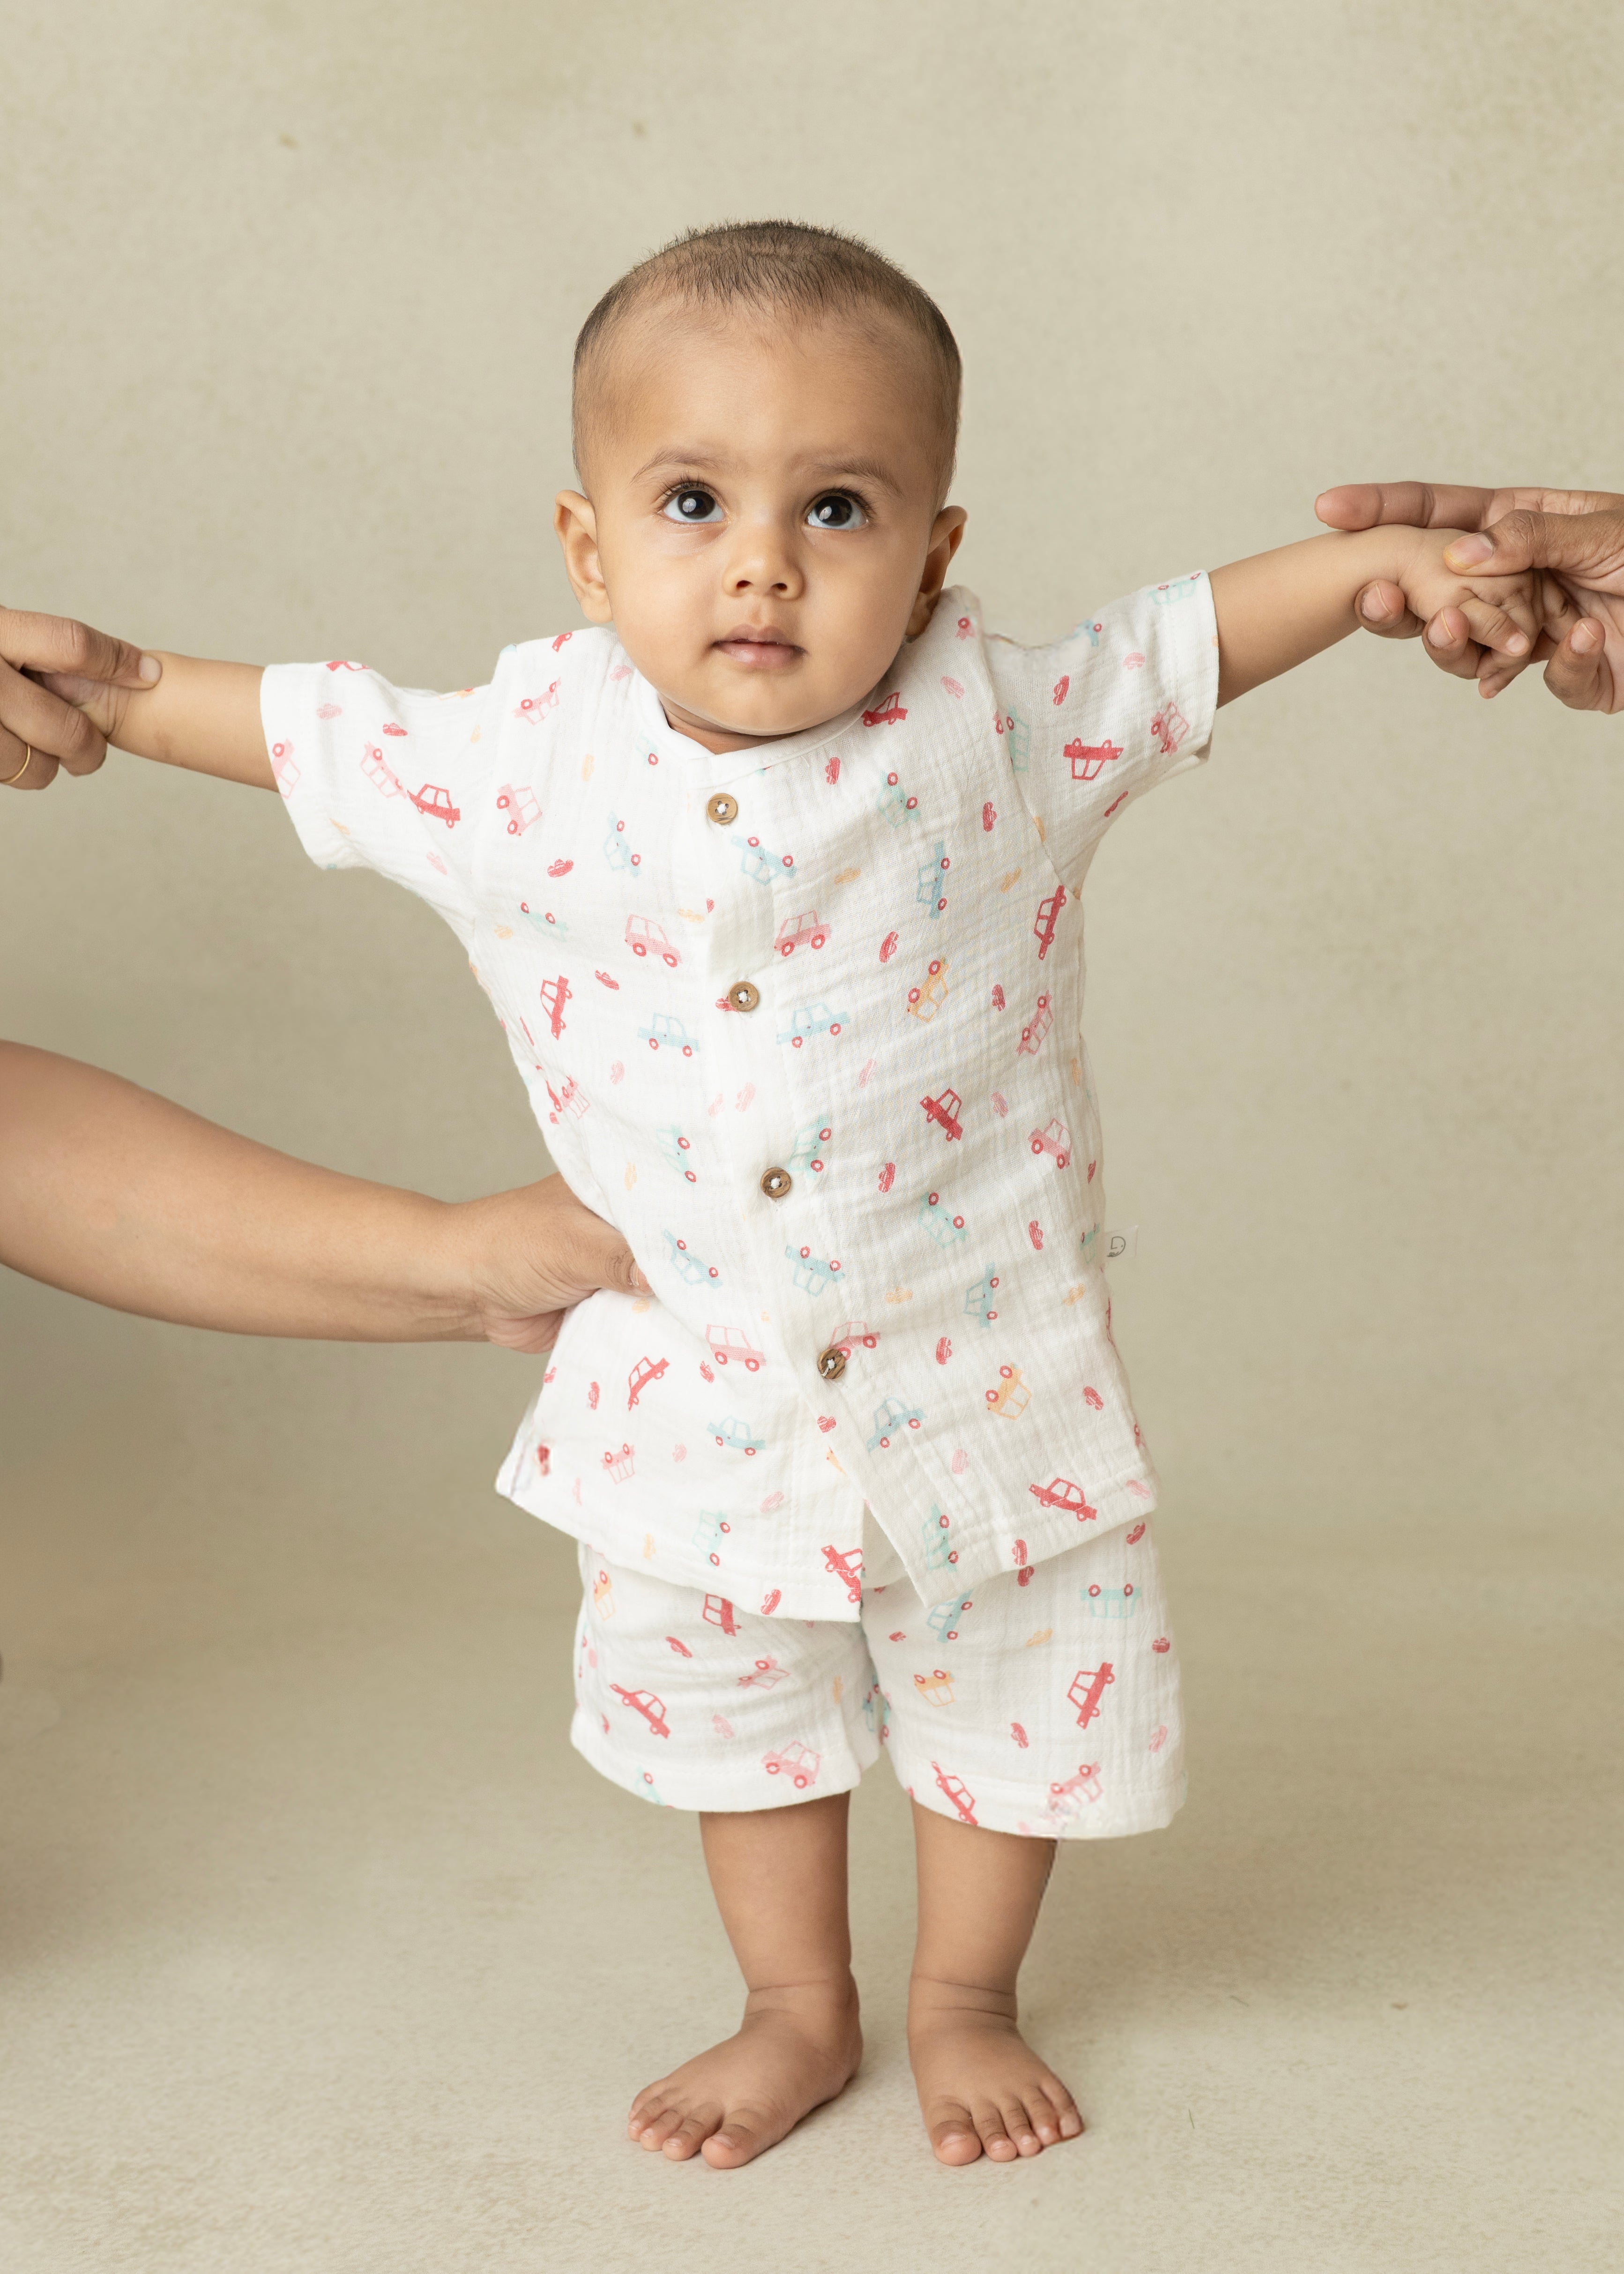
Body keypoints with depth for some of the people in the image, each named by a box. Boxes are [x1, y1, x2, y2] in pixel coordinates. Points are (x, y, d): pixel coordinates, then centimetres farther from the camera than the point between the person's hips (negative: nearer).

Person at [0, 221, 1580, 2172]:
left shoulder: (997, 727, -16)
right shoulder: (526, 762, -13)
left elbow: (1174, 649, 0)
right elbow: (315, 735, 4)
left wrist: (1384, 563, -10)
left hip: (973, 1360, -1)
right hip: (699, 1388, 1)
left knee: (1009, 1693, 16)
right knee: (728, 1702, 19)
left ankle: (962, 1997, 41)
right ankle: (798, 2012, 42)